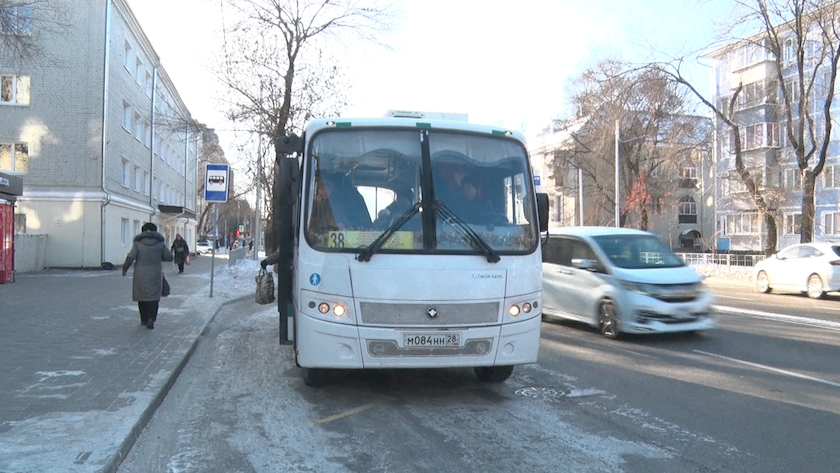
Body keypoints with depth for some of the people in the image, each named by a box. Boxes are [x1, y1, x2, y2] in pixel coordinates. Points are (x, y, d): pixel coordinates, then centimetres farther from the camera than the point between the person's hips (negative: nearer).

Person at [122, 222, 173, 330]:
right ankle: (151, 318, -14)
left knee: (142, 296, 14)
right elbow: (169, 257, 0)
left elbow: (130, 257, -12)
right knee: (154, 297, 3)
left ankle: (144, 319, 20)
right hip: (155, 276, 0)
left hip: (141, 275, 0)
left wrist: (125, 268, 3)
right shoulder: (160, 243, -1)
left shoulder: (138, 243, -5)